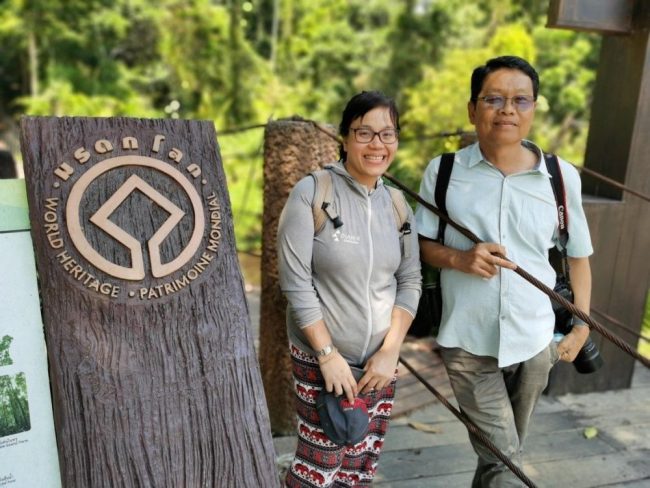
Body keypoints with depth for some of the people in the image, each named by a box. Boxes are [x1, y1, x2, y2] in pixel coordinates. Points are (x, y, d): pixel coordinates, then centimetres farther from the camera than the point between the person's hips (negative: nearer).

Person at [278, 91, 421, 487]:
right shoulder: (312, 193, -12)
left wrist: (390, 350, -4)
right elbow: (296, 283, -14)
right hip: (321, 359, -4)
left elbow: (410, 281, 5)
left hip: (380, 361, 5)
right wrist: (328, 354, -14)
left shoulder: (398, 203, 4)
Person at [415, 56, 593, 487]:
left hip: (534, 340, 3)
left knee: (503, 453, 20)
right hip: (467, 341, -2)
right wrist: (458, 259, -19)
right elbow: (420, 244, 1)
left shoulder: (563, 177, -3)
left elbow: (578, 255, 8)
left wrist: (582, 325, 5)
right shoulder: (443, 171, -7)